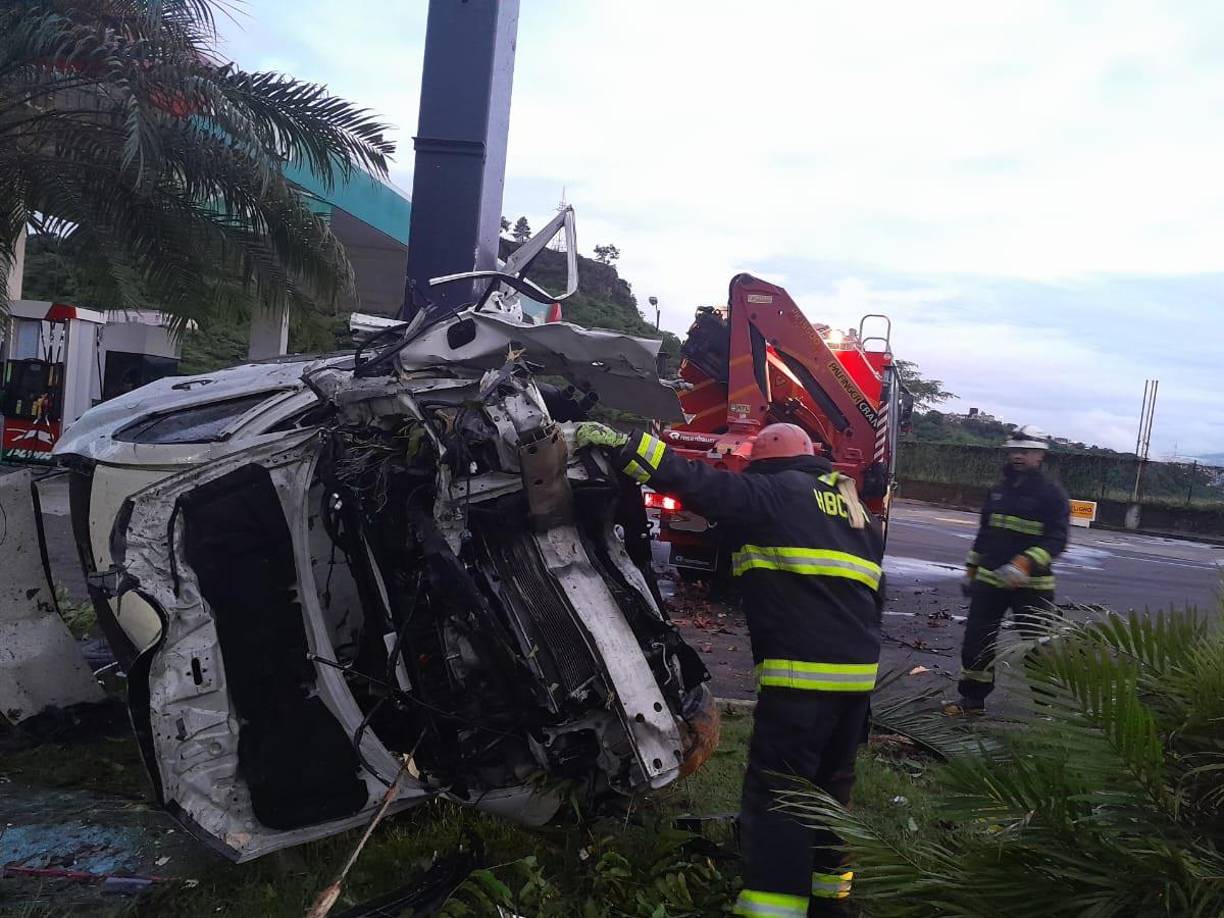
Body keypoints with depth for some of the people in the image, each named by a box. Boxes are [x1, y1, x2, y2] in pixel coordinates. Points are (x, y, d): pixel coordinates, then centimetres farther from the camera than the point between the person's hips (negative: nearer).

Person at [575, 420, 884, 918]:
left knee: (775, 790, -5)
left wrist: (619, 444, -10)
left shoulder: (775, 494, -3)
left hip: (802, 672, -8)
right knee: (831, 784, 20)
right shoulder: (854, 508, 21)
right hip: (859, 671, 8)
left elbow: (697, 483, -12)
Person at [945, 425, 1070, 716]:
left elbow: (1056, 539, -16)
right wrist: (971, 570, 16)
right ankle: (973, 698, 19)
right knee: (976, 638, 7)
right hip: (990, 580, 6)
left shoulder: (1052, 493, -7)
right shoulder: (999, 489, 12)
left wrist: (1023, 566, -29)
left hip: (1030, 585, -6)